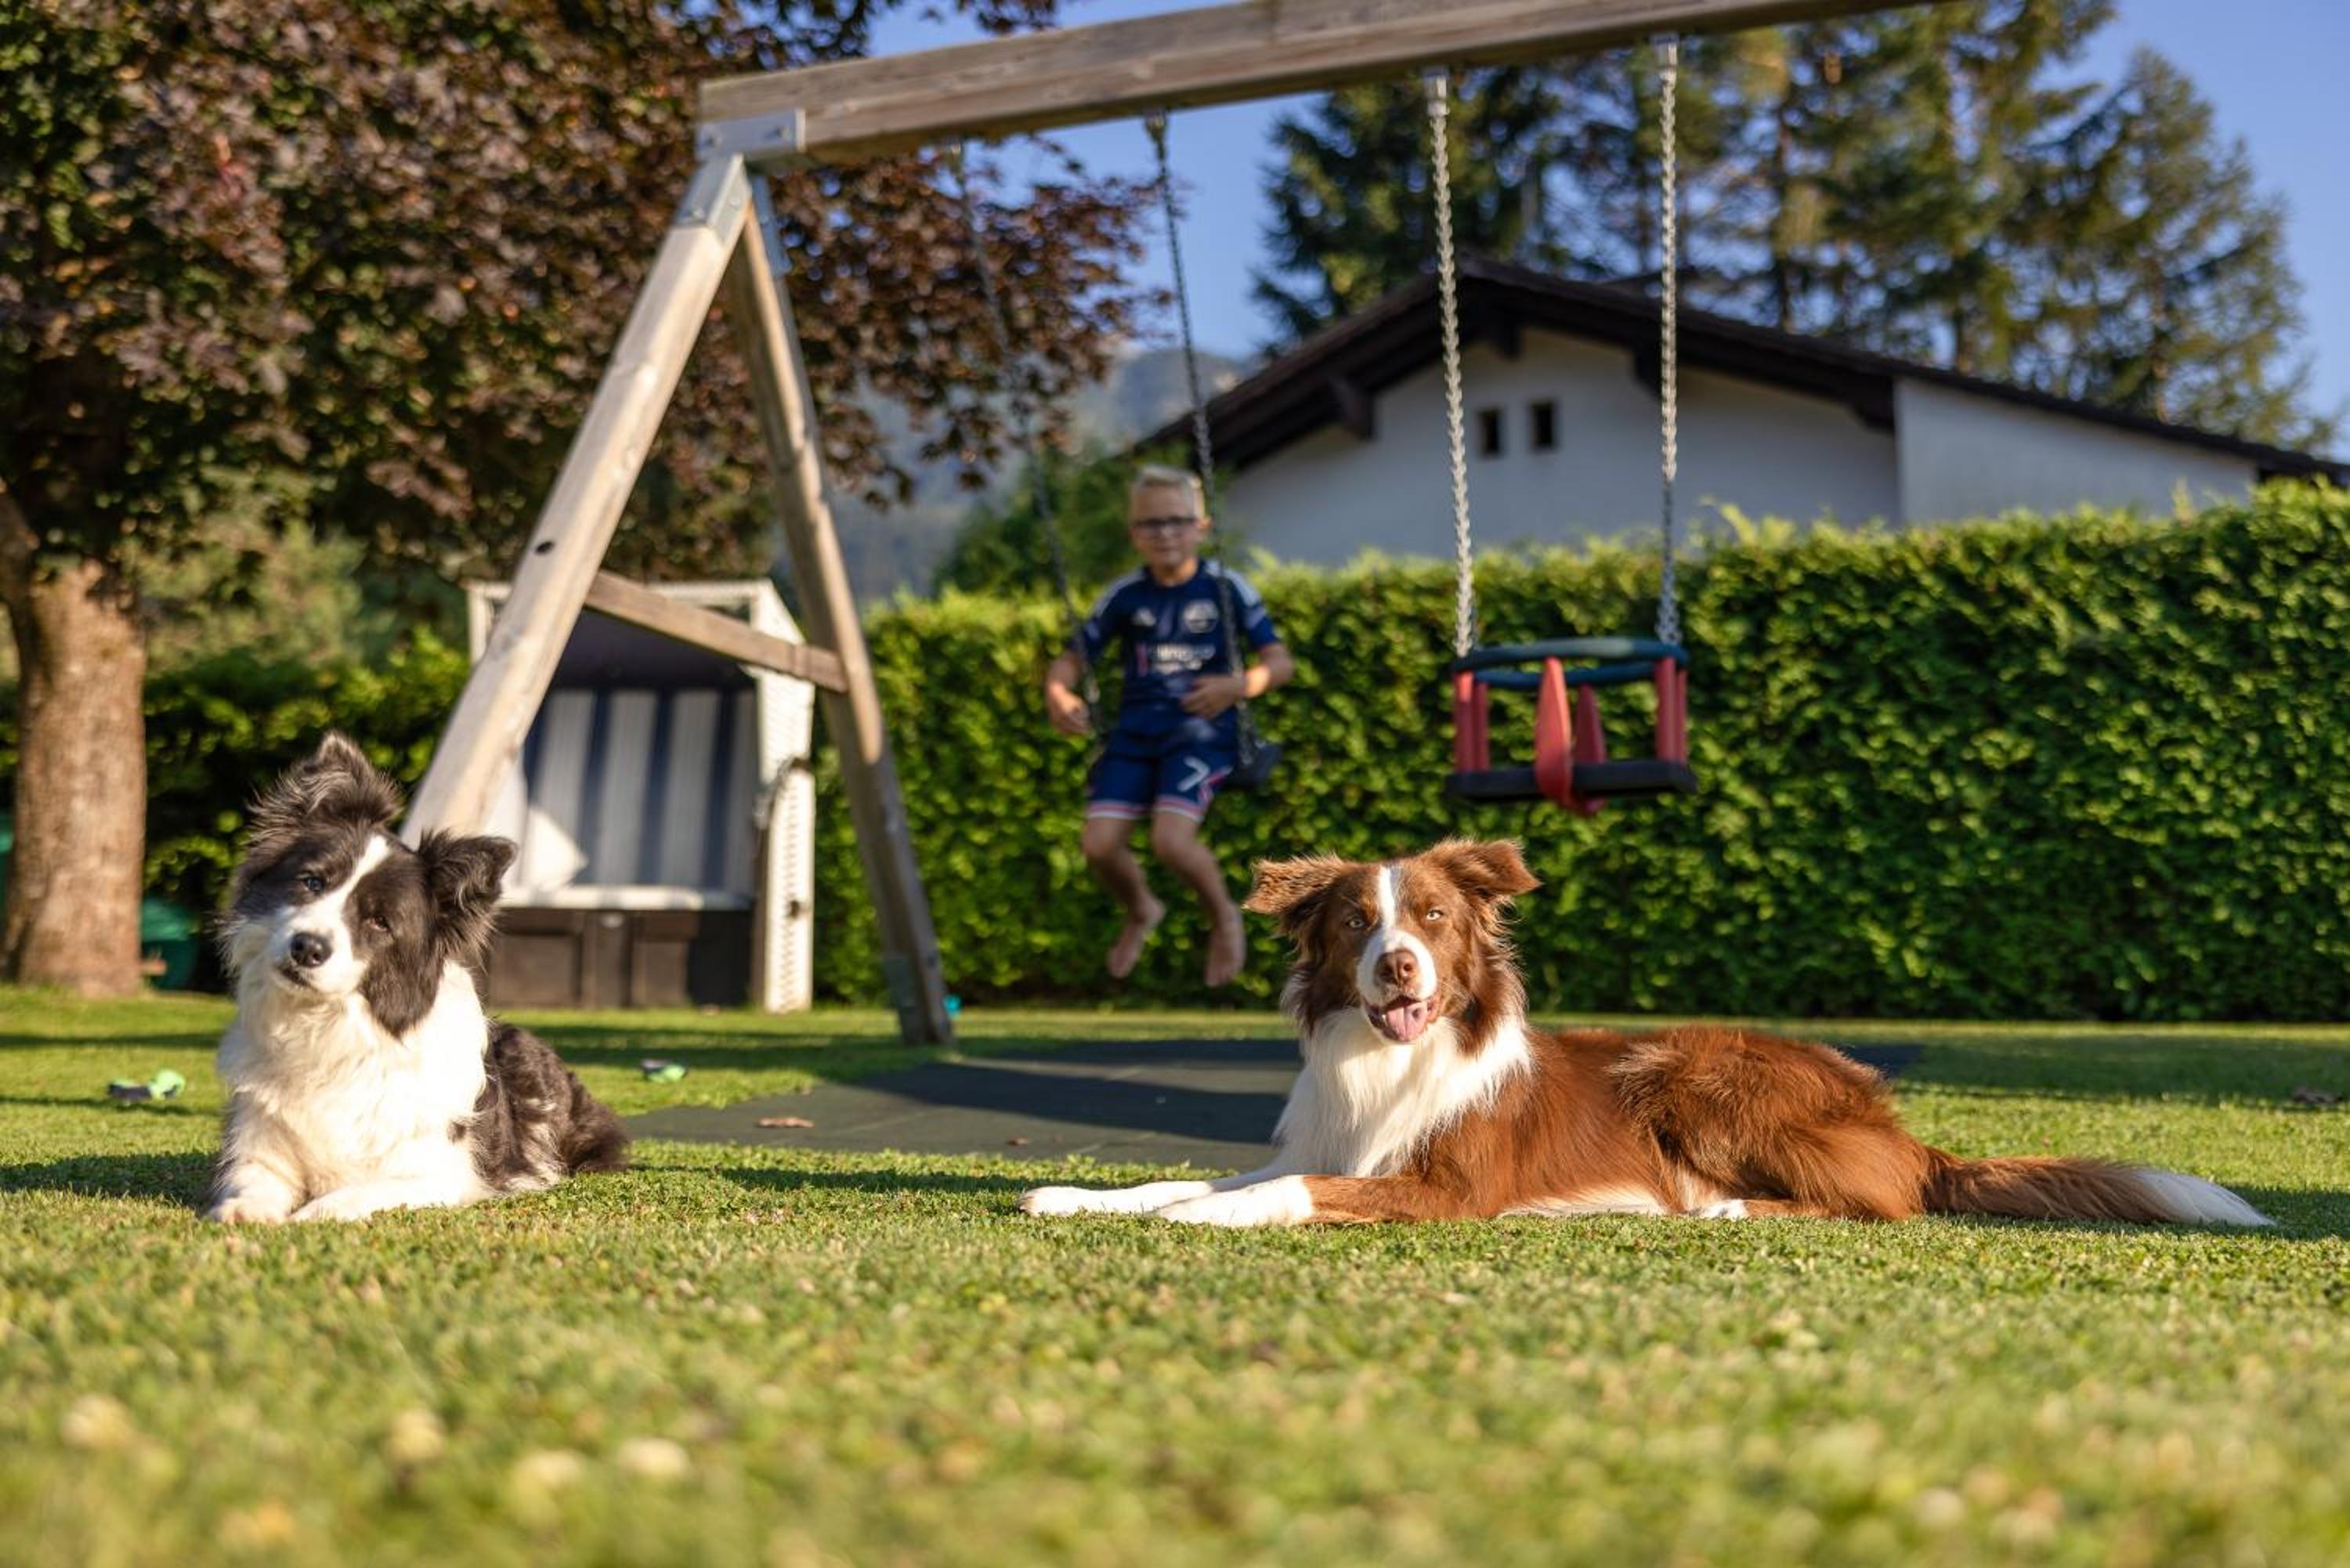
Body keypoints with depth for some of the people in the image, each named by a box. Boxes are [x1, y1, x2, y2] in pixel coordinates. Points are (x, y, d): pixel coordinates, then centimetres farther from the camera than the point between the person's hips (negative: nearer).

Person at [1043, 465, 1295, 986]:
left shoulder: (1225, 588, -1)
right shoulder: (1125, 596, 7)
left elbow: (1279, 661, -3)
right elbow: (1072, 658, 13)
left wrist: (1238, 685, -24)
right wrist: (1058, 695, -10)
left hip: (1201, 728, -3)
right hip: (1135, 729, 3)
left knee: (1171, 840, -26)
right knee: (1101, 846, -14)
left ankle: (1223, 916, 8)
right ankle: (1140, 912, 22)